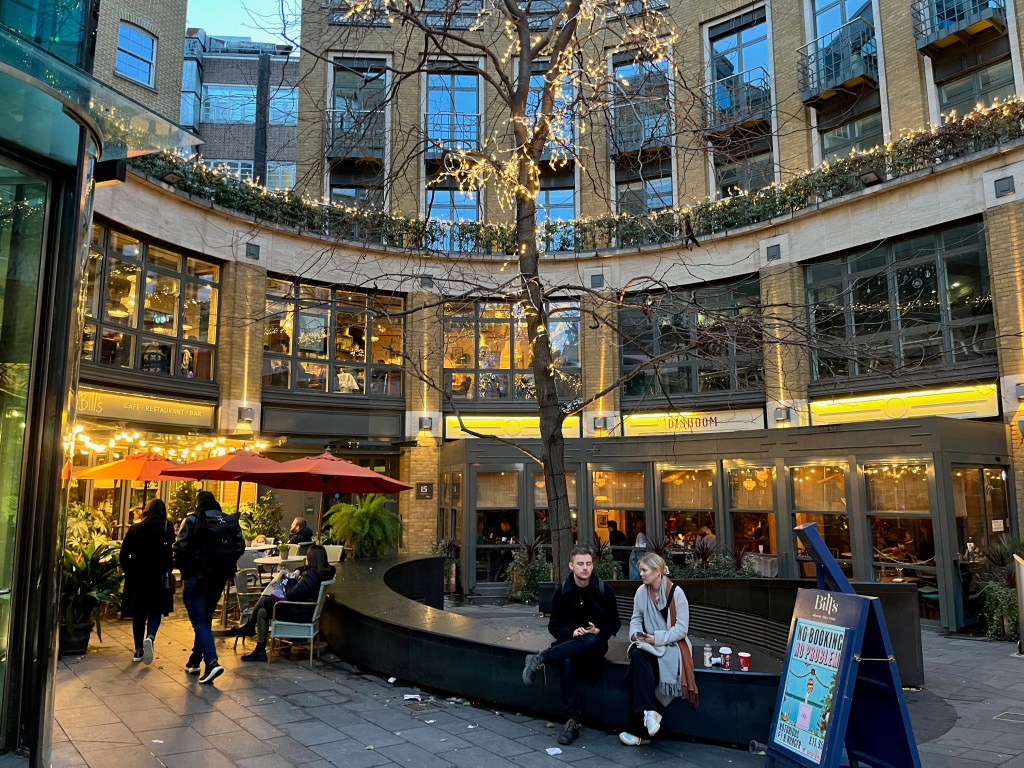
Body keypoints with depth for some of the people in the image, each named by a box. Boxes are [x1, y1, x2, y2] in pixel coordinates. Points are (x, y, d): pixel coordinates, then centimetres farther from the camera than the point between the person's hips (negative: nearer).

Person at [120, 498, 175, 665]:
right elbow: (170, 552, -10)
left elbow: (124, 554, 5)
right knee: (155, 610, 8)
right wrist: (168, 570, -2)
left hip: (136, 575, 3)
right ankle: (150, 637, -19)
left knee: (139, 613, 12)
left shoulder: (134, 528, 6)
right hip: (158, 575, -3)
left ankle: (139, 650, 16)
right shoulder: (166, 527, -3)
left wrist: (128, 570, 15)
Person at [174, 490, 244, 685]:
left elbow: (181, 547, -14)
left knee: (199, 621, -4)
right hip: (219, 579, 5)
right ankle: (195, 660, 28)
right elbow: (240, 547, 2)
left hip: (196, 577, -5)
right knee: (206, 619, 18)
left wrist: (181, 566, 3)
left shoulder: (192, 520, -7)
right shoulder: (231, 522, 5)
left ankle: (212, 662, -19)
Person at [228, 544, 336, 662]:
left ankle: (249, 626, 27)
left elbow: (291, 595, -21)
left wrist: (291, 580, -5)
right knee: (262, 612, 11)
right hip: (305, 609, 9)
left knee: (264, 600, 2)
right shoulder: (325, 572, 4)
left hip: (300, 612, -9)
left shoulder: (313, 574, -25)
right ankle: (260, 651, 18)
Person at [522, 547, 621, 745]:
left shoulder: (604, 590, -3)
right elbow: (554, 626, 4)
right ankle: (573, 721, -30)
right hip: (569, 643, 1)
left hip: (595, 644, 0)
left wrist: (597, 631, -17)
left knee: (590, 640, -39)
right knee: (567, 663, -36)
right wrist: (572, 632, -16)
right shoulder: (562, 591, 0)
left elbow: (614, 624, 4)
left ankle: (541, 658, -33)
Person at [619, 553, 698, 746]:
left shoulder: (676, 593, -11)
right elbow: (636, 618, 11)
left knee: (640, 662, -30)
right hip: (649, 644, 4)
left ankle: (637, 730, -28)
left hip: (671, 646, -4)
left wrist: (657, 639, -18)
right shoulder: (641, 592, 3)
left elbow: (682, 628, -12)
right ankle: (649, 711, -35)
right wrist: (635, 634, -11)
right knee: (637, 656, -32)